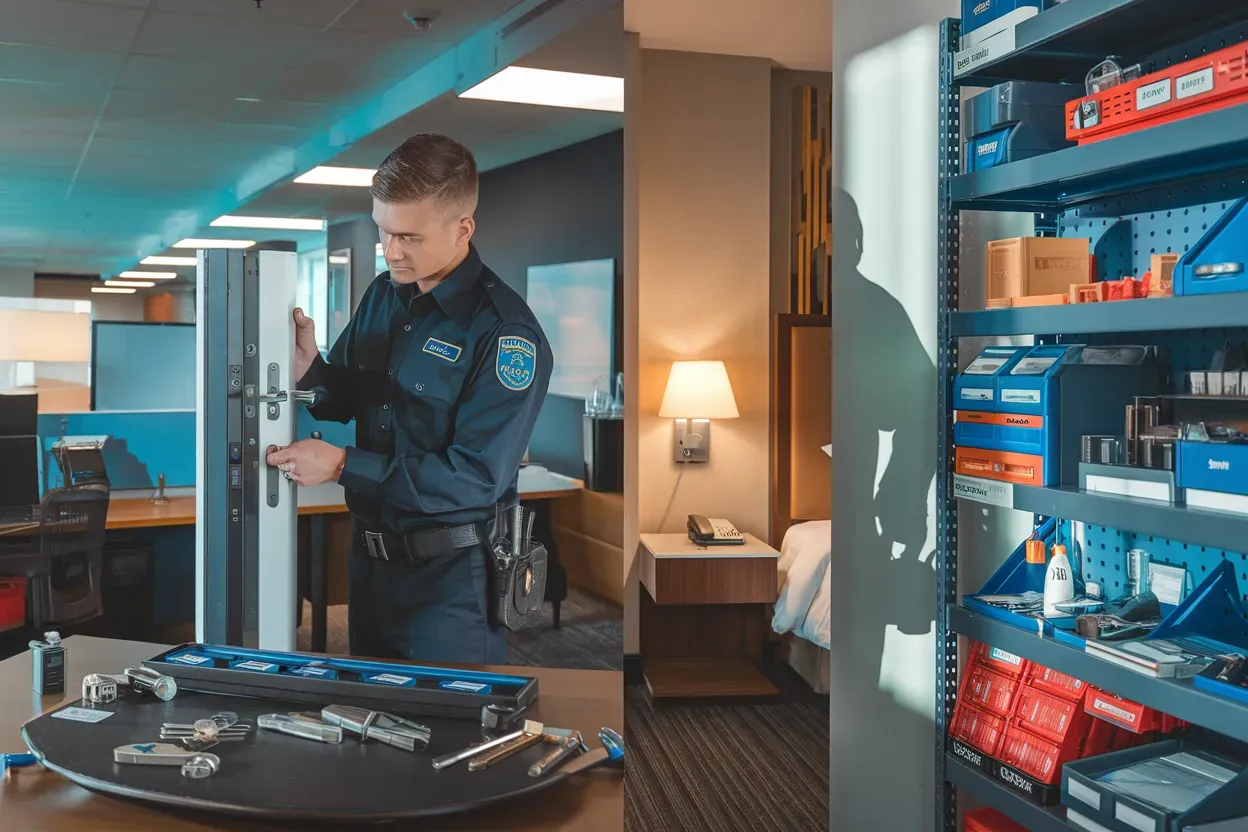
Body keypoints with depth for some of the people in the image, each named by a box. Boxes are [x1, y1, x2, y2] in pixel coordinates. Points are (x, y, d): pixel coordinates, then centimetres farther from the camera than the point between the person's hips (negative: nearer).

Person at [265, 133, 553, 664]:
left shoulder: (506, 333, -20)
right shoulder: (383, 294, 3)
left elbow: (477, 476, -23)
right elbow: (345, 401, 12)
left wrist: (342, 465, -24)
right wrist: (309, 369, -11)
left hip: (450, 577, -7)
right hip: (370, 557, 7)